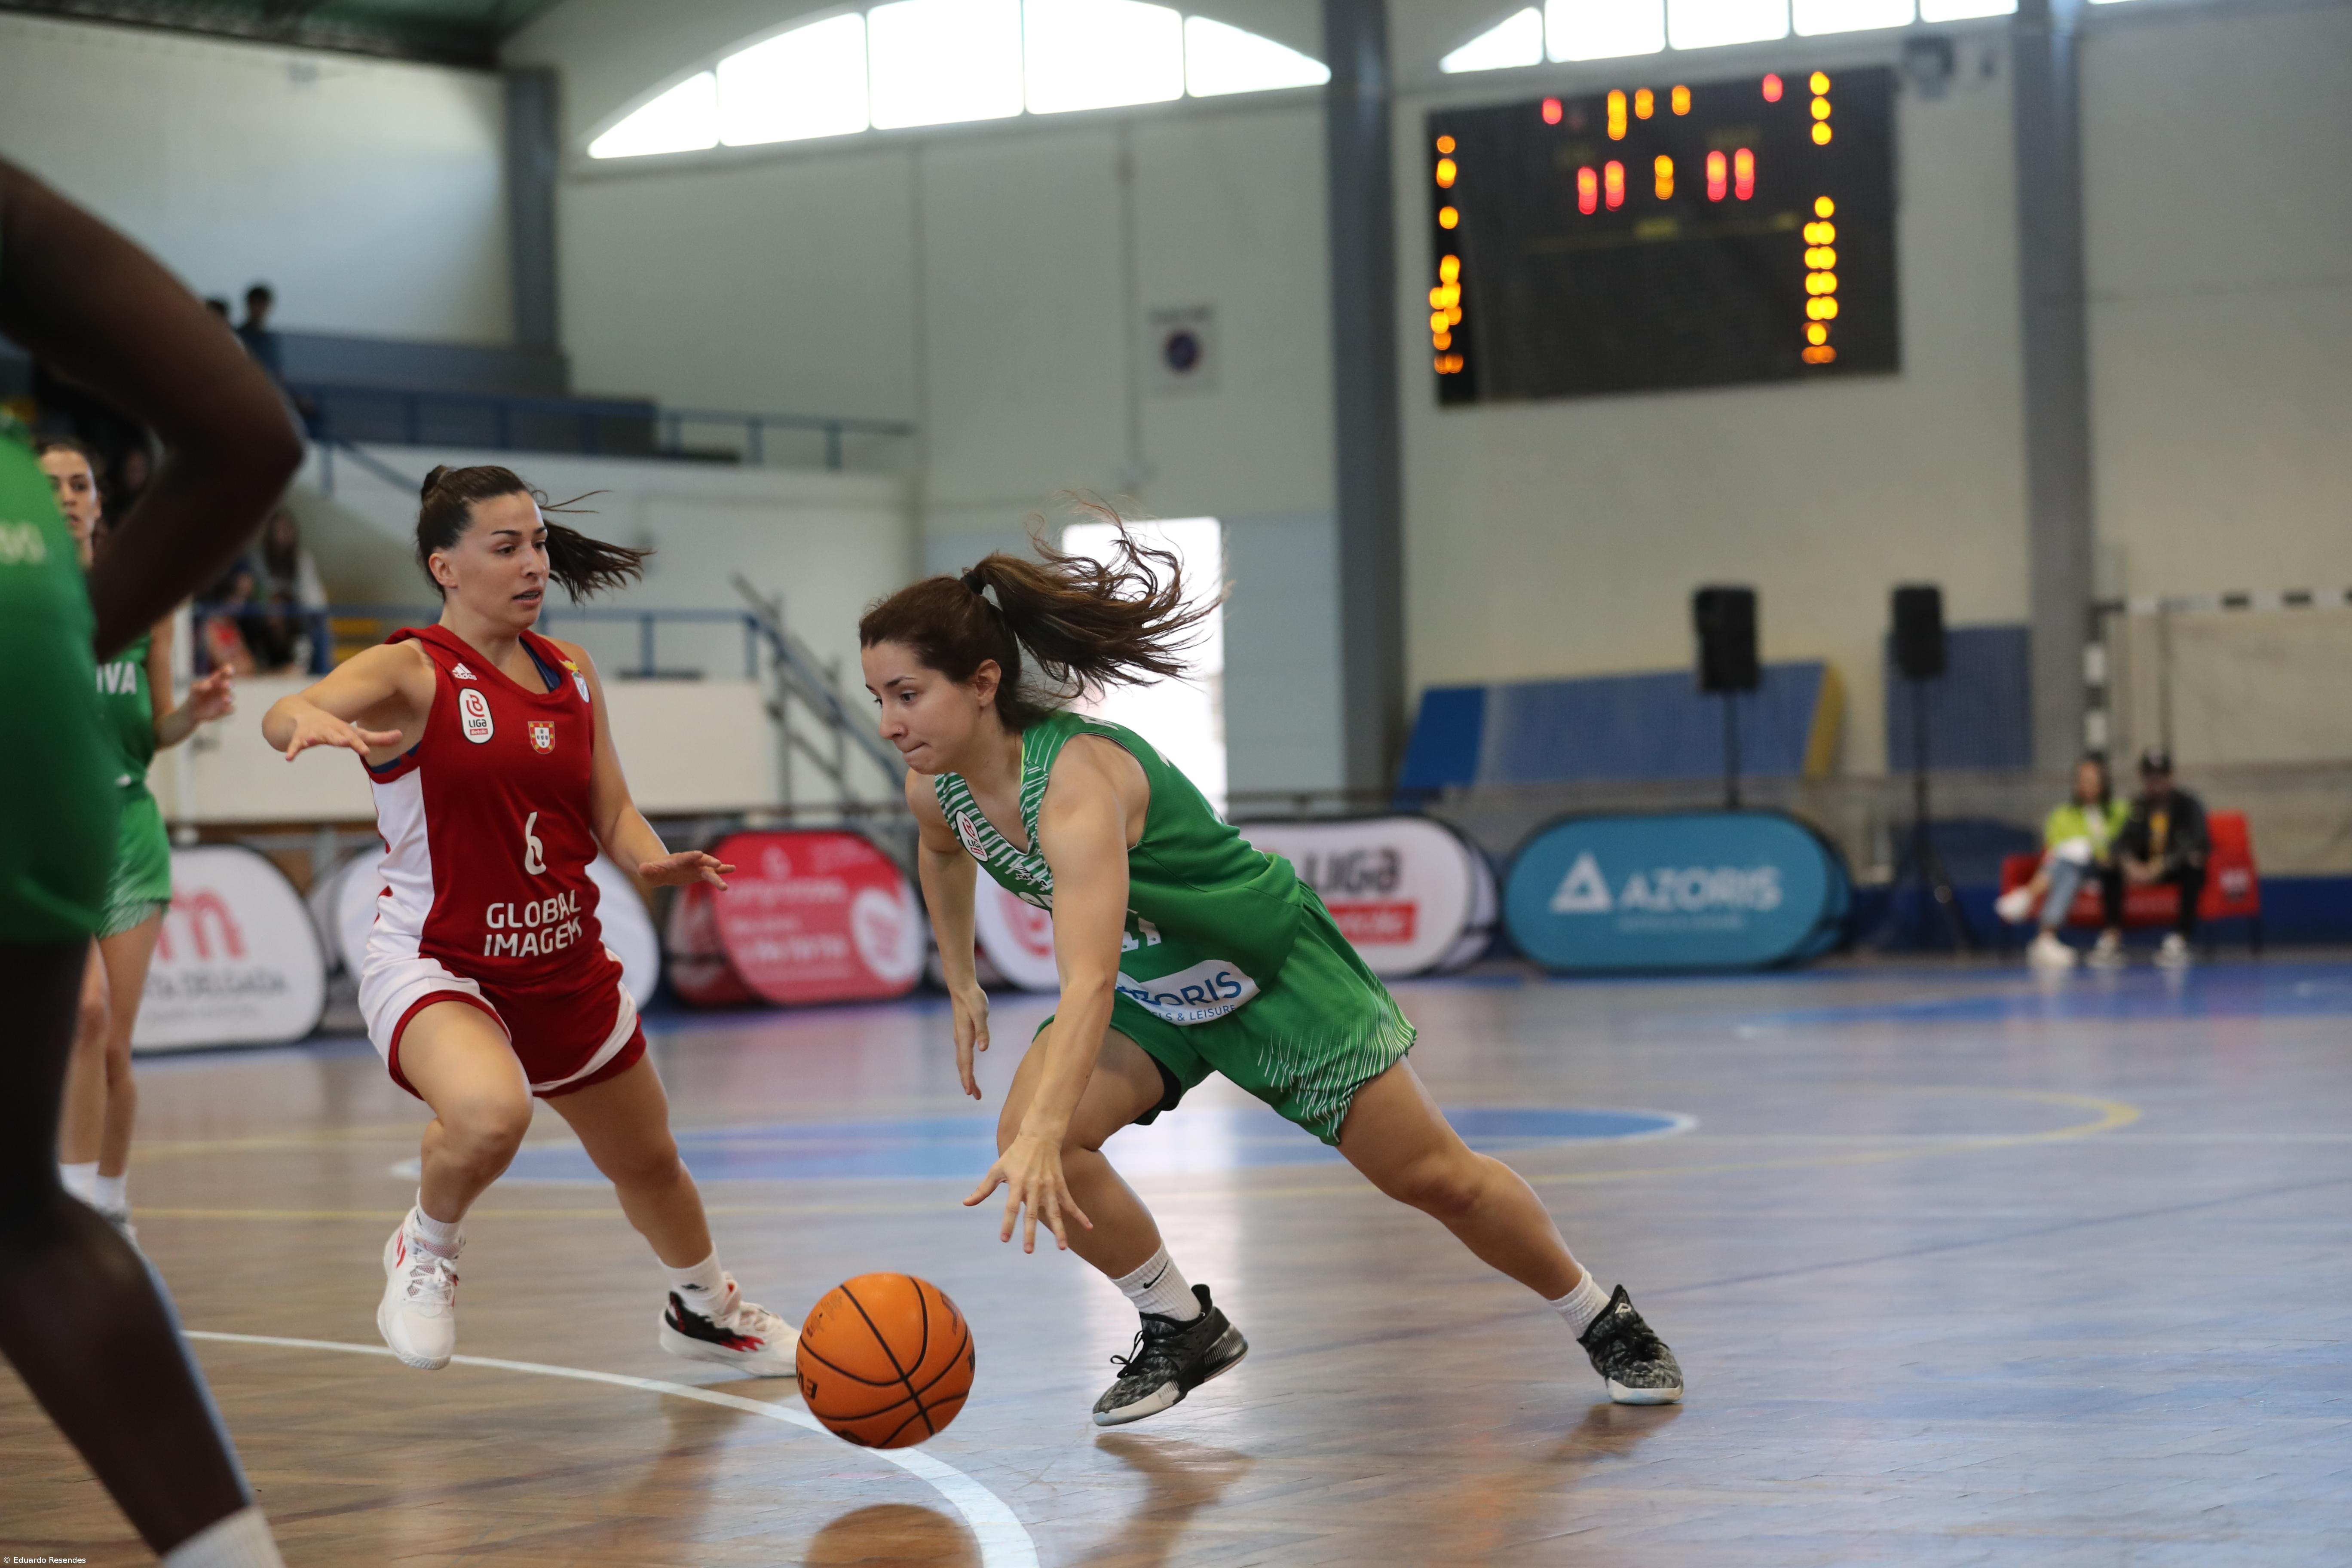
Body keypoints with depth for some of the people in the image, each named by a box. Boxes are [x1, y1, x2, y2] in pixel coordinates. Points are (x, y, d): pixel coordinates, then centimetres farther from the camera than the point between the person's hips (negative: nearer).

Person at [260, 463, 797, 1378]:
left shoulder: (571, 676, 5)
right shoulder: (412, 670, -14)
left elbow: (610, 812, 10)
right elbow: (285, 715, -32)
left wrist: (655, 861, -13)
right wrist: (311, 720, -57)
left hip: (564, 968, 6)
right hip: (434, 967, -6)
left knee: (648, 1161, 22)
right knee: (490, 1113, -38)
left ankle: (707, 1311, 52)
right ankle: (425, 1251, -5)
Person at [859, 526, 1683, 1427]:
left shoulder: (1076, 779, -40)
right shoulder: (937, 792, -16)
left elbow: (1088, 984, -54)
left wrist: (1044, 1136, -66)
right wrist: (962, 987, 15)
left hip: (1271, 971, -6)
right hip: (1145, 990, 6)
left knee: (1433, 1177, 1)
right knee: (1025, 1135, -20)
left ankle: (1602, 1319, 27)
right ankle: (1182, 1331, 0)